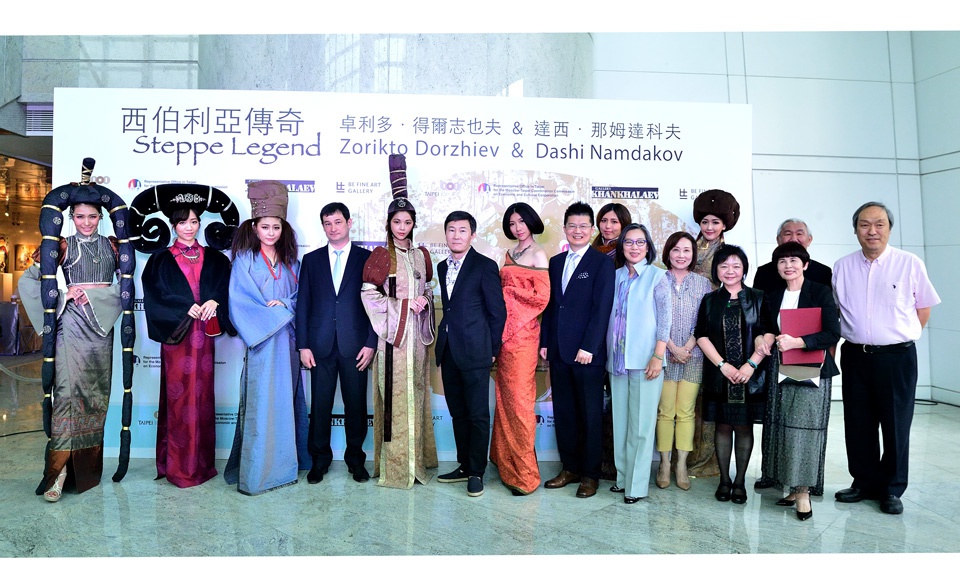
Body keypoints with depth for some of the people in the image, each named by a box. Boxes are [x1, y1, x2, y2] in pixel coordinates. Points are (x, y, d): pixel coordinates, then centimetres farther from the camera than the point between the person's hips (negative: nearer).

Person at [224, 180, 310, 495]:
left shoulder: (291, 262, 12)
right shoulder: (244, 259, 0)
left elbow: (300, 298, 9)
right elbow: (239, 302, -7)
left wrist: (283, 306, -10)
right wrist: (272, 315, -11)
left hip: (287, 341, 4)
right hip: (260, 342, -4)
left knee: (286, 401, 9)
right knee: (260, 403, -4)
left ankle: (284, 465, 20)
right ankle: (254, 473, 5)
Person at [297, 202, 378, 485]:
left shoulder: (367, 258, 4)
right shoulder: (311, 260, 10)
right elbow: (303, 304, 7)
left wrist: (371, 343, -6)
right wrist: (303, 345, 0)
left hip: (355, 345, -1)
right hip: (321, 345, 1)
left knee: (356, 405, 6)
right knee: (320, 405, 7)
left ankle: (355, 458, 23)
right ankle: (320, 459, 23)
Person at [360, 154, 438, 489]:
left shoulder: (421, 256, 12)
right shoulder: (380, 256, -1)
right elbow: (369, 294, -6)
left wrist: (425, 302, -1)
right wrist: (400, 306, -11)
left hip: (415, 333, 4)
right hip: (391, 334, -4)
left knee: (415, 392, 9)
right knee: (394, 396, -4)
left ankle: (416, 459, 20)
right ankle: (394, 465, 6)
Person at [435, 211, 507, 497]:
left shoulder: (485, 266, -7)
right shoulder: (443, 267, 14)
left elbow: (497, 311, -6)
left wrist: (492, 350, -5)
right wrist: (443, 343, 12)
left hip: (474, 353, -7)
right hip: (448, 352, 7)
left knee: (478, 415, 1)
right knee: (458, 413, 15)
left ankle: (476, 473, 13)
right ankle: (464, 466, 27)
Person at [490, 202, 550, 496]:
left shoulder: (538, 255, -6)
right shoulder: (509, 254, 16)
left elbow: (542, 297, -12)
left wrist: (509, 291, -4)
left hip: (523, 332, -7)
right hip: (505, 330, 7)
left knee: (519, 397, -4)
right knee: (505, 394, 11)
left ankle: (525, 472, 6)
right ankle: (506, 459, 24)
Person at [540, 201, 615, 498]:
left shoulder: (602, 263, -4)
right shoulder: (556, 262, 14)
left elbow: (602, 308, -11)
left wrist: (588, 347, -16)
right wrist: (545, 341, 9)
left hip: (587, 351, -5)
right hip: (558, 351, 6)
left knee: (590, 415, 5)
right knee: (563, 412, 12)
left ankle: (590, 474, 17)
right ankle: (570, 468, 24)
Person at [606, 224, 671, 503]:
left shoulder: (656, 276, -2)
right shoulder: (616, 276, 11)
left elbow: (665, 319, -6)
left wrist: (658, 356, -14)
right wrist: (607, 354, 9)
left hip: (644, 360, -5)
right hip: (617, 359, 5)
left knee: (641, 423, -1)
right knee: (620, 420, 11)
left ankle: (637, 484, 9)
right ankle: (623, 476, 23)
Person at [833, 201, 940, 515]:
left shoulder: (910, 264, -3)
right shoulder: (842, 267, 4)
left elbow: (924, 308, 6)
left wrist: (901, 337, 4)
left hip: (897, 357, -2)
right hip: (855, 357, 3)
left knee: (896, 425, 7)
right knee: (858, 425, 11)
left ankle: (892, 489, 22)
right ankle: (864, 482, 26)